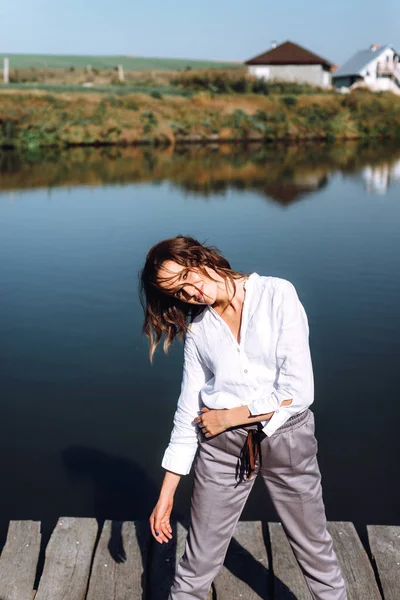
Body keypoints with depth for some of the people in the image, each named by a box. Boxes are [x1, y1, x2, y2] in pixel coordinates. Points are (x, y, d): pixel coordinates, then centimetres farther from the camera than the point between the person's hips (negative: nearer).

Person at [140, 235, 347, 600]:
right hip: (223, 447, 2)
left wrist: (229, 417, -10)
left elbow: (299, 391, -16)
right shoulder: (197, 328, 1)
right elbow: (189, 412, 4)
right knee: (199, 563, 9)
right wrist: (166, 492, 3)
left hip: (287, 437, -2)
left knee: (315, 550, 17)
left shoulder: (278, 294, -11)